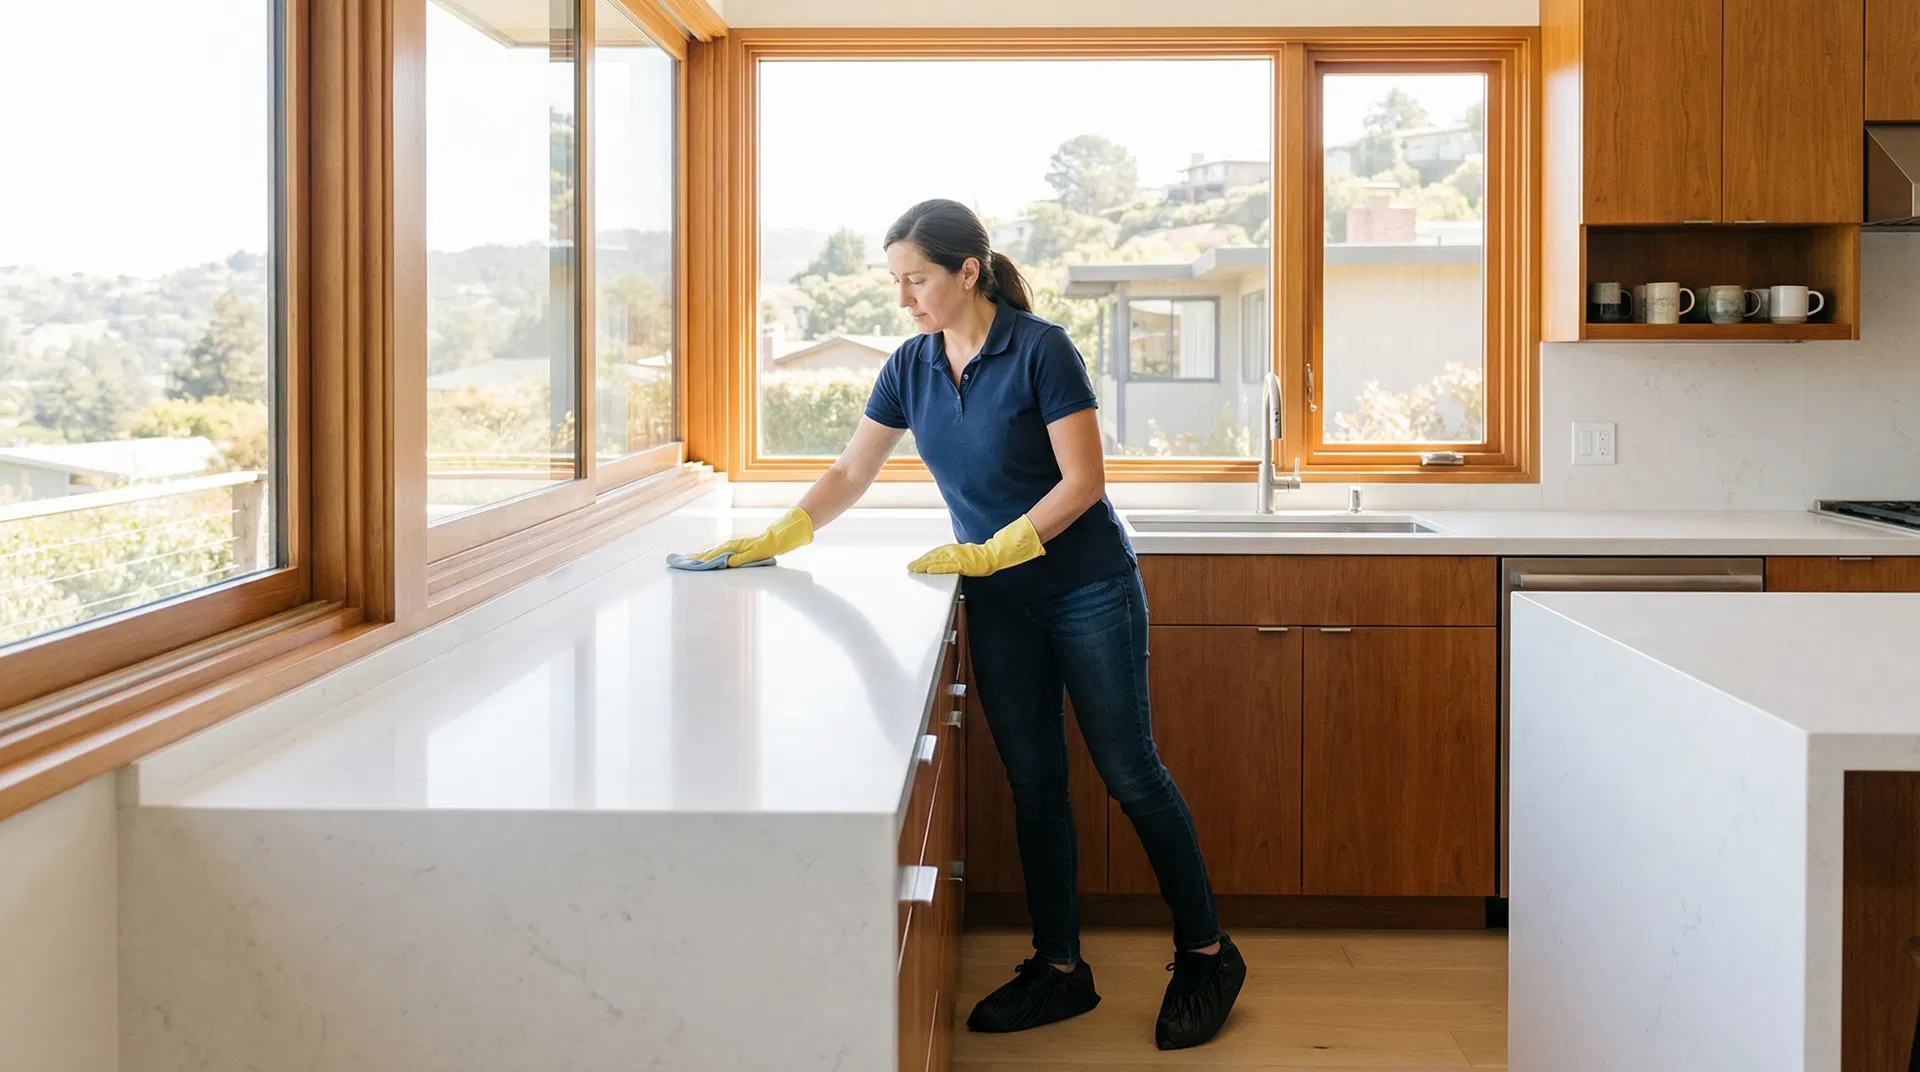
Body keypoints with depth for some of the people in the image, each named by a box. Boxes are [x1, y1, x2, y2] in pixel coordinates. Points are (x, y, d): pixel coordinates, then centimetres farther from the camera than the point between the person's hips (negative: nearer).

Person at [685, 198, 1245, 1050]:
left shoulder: (1040, 349, -16)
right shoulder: (911, 366, 2)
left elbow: (1083, 481, -17)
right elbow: (848, 476, 9)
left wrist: (989, 553, -20)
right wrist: (767, 543, 1)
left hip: (1089, 589, -5)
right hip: (999, 606, 5)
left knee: (1129, 771, 0)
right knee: (1032, 782, 8)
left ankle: (1206, 956, 14)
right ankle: (1059, 967, 19)